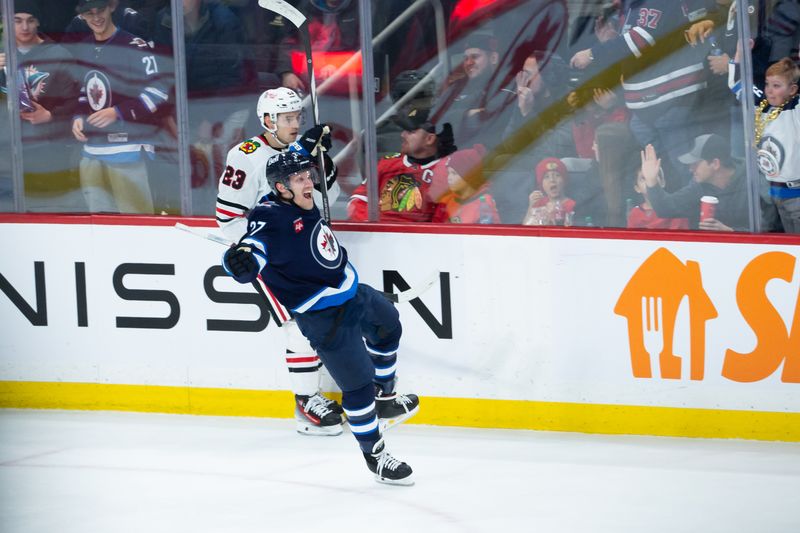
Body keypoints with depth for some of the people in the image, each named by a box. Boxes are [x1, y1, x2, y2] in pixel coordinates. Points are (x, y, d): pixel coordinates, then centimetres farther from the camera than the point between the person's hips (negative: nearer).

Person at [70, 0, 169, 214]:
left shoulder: (135, 47, -11)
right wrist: (78, 118, 10)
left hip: (128, 152, -7)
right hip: (91, 153, 7)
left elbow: (158, 93, -14)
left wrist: (117, 112, -18)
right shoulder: (82, 49, 14)